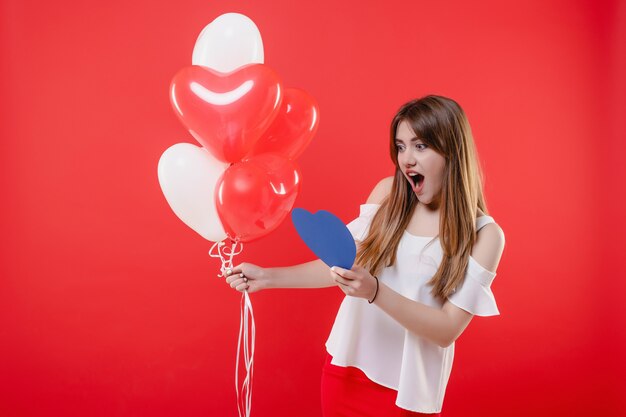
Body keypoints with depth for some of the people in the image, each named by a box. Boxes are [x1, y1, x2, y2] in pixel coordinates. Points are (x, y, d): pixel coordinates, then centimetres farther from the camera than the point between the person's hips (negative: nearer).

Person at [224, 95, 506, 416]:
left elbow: (447, 331, -18)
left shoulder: (484, 235, -14)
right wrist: (268, 277, -7)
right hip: (345, 368, 3)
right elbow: (344, 265, 1)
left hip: (406, 389, -3)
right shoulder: (387, 194, -4)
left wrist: (375, 291, -30)